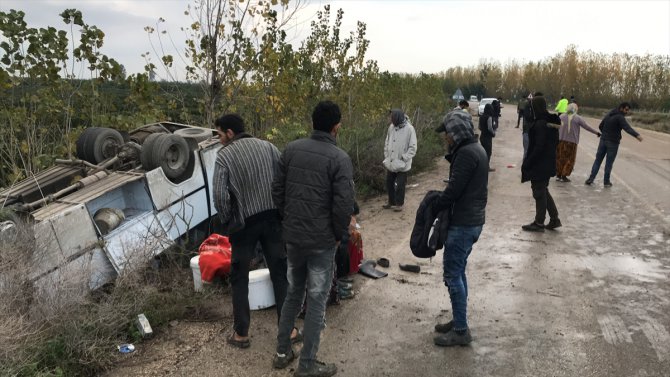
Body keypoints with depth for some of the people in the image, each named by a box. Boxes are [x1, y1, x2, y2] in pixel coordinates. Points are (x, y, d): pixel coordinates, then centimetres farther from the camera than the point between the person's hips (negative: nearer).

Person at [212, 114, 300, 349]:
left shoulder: (224, 155, -7)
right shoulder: (267, 146, 4)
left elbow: (220, 196, -15)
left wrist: (227, 221, 1)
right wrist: (281, 209, 8)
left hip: (244, 222, -3)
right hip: (272, 218, 3)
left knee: (239, 278, 12)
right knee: (280, 273, 11)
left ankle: (241, 334, 18)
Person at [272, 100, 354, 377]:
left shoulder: (291, 149, 1)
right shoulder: (340, 158, -15)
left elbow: (277, 190, 5)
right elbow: (344, 205, -18)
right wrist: (340, 235, -1)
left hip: (292, 236, 5)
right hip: (322, 241, -5)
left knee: (293, 292, 21)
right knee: (317, 300, 7)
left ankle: (282, 351, 31)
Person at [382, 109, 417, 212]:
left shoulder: (409, 129, -16)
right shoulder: (391, 127, 0)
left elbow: (413, 147, -13)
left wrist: (404, 158, -15)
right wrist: (386, 156, 5)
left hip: (402, 165, -6)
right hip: (391, 163, 6)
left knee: (399, 185, 4)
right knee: (389, 184, 16)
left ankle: (399, 204, 22)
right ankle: (391, 202, 33)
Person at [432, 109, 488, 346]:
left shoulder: (466, 153, -19)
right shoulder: (475, 149, 13)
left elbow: (454, 190, -21)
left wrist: (433, 208, -9)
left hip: (462, 224, -10)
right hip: (473, 220, 10)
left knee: (452, 275, -2)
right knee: (458, 272, 18)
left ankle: (461, 331, 6)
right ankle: (458, 321, 28)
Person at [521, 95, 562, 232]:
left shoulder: (540, 124, -21)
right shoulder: (551, 122, 8)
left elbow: (538, 147, -23)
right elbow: (554, 143, 13)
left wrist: (527, 163, -17)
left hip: (539, 164, -9)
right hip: (548, 163, 9)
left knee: (539, 193, 2)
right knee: (543, 191, 20)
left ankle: (539, 223, 13)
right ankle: (554, 219, 25)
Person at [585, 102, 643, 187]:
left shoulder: (609, 114, 9)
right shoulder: (620, 117, -16)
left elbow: (601, 126, 17)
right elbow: (627, 128, -31)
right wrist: (637, 135, -43)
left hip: (603, 140, 6)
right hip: (613, 143, -6)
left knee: (598, 160, 11)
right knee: (609, 162, 3)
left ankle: (591, 178, 8)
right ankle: (606, 181, 10)